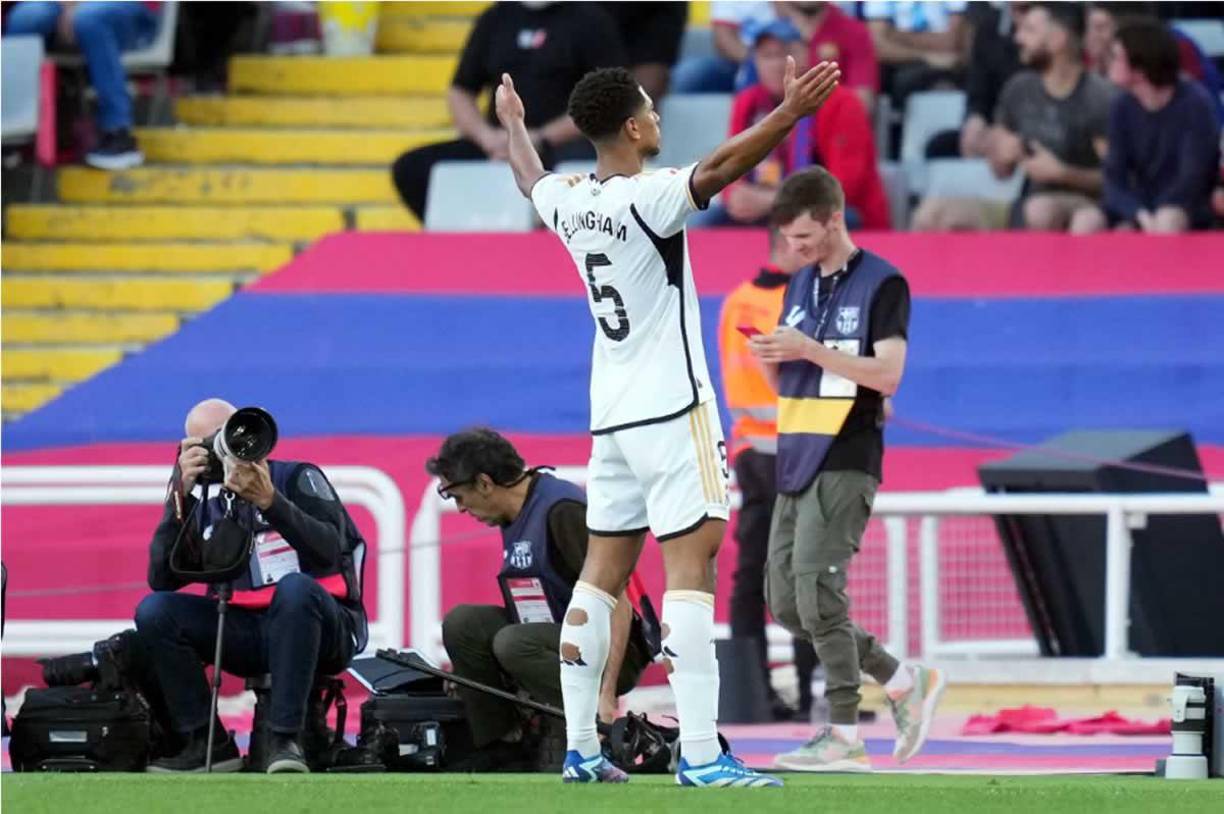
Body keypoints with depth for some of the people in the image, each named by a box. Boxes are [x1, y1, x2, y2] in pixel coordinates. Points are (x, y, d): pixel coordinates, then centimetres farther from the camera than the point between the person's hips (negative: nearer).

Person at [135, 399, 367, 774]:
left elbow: (329, 549, -16)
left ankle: (286, 740, -36)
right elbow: (163, 580, -2)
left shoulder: (296, 478, 1)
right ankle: (207, 743, -14)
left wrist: (269, 501, -28)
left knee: (294, 587, -37)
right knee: (154, 611, -16)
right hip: (249, 635, 4)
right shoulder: (203, 506, 11)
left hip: (320, 628, -4)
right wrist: (181, 495, -11)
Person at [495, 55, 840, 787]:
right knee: (692, 568, -11)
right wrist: (789, 114, -41)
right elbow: (716, 171, -33)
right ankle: (700, 755, -18)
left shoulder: (568, 203, 7)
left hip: (611, 416, 8)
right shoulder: (648, 200, -15)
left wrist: (514, 123, 50)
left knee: (602, 574, 12)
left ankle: (580, 747, 13)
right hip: (671, 408, -8)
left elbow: (532, 180, 30)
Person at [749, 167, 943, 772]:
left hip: (845, 462, -8)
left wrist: (809, 349, -20)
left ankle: (845, 738, -13)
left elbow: (888, 374, -16)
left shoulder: (881, 284, -7)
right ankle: (905, 683, 18)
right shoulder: (800, 286, 17)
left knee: (816, 590, -17)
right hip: (797, 459, 8)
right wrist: (771, 360, -1)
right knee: (786, 603, 5)